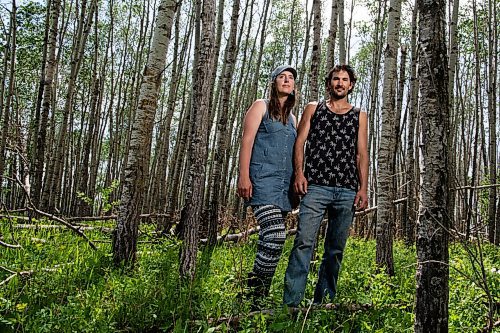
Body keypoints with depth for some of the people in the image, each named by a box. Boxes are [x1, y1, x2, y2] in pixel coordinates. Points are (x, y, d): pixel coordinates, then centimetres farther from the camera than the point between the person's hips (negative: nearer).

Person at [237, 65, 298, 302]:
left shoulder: (291, 117, 24)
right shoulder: (261, 107, 7)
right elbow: (247, 141, -3)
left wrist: (296, 182, 17)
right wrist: (244, 176, -14)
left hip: (284, 184, 7)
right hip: (263, 179, -6)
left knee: (268, 241, 4)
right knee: (275, 236, -21)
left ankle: (257, 293, 10)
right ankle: (256, 295, -14)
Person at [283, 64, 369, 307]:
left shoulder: (359, 116, 17)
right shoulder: (313, 109, 15)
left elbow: (362, 154, 12)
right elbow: (300, 142, 8)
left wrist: (363, 188, 1)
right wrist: (299, 173, -8)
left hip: (347, 191, 3)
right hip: (316, 186, -2)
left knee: (335, 248, 5)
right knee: (304, 243, -13)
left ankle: (323, 301, 15)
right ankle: (290, 302, -12)